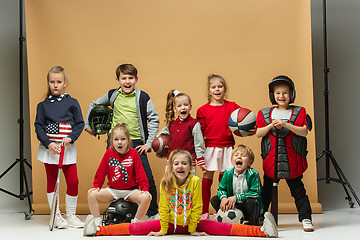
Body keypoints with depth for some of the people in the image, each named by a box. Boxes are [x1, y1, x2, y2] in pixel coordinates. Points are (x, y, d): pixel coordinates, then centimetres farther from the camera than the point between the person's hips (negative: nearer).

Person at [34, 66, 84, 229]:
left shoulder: (72, 103, 3)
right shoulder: (43, 105, 5)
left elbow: (80, 124, 4)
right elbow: (38, 126, 2)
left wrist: (70, 138, -12)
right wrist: (48, 143, -11)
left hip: (67, 148, 0)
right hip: (49, 148, 1)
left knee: (73, 181, -5)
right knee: (51, 181, 5)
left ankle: (71, 215, 10)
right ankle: (56, 216, 15)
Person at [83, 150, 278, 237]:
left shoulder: (195, 182, -16)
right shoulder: (165, 183, -12)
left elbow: (196, 208, -11)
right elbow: (164, 208, -8)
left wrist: (193, 229, -9)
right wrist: (162, 230, -7)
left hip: (190, 223, -1)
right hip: (170, 223, 1)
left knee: (222, 228, -17)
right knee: (137, 228, -10)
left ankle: (262, 231, -26)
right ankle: (98, 230, -11)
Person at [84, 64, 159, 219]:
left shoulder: (142, 97, -1)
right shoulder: (112, 95, 6)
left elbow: (154, 119, 2)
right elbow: (94, 105, 23)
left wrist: (149, 143, -2)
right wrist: (88, 125, 20)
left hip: (136, 144, -2)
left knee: (147, 179, -8)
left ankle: (153, 213, 8)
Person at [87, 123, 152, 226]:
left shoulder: (133, 153, -5)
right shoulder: (109, 153, 0)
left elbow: (140, 173, -5)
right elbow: (101, 172, 6)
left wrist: (145, 188, -15)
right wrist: (96, 186, -3)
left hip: (131, 190, -2)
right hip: (112, 190, 2)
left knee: (146, 197, -30)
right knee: (91, 194, -19)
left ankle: (135, 223, -11)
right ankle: (97, 222, -6)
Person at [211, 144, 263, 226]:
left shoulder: (253, 174, -15)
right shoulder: (228, 173, -3)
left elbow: (255, 193, -19)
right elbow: (221, 189, 3)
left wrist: (237, 197, -27)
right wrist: (223, 197, -22)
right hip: (233, 206, 4)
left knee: (251, 201, -36)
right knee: (214, 200, -9)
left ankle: (254, 223, -9)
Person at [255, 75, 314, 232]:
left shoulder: (299, 112, 3)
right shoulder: (264, 113, 9)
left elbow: (304, 131, -9)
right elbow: (258, 134, 2)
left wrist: (285, 124, -19)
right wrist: (271, 126, -15)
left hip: (292, 160, -2)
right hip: (271, 159, 2)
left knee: (297, 189, 2)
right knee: (267, 190, 11)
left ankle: (306, 218, 8)